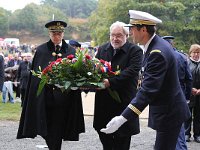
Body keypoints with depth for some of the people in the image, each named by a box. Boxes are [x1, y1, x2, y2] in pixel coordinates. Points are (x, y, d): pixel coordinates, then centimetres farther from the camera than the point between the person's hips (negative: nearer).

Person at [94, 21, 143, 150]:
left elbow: (131, 71, -19)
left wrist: (111, 82, -28)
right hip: (103, 103, 5)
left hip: (123, 104, -5)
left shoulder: (135, 51, -6)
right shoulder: (102, 49, 12)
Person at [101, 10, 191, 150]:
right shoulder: (158, 44, 5)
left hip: (168, 112, -10)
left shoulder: (157, 53, -26)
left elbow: (148, 91, -32)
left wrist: (122, 119, -36)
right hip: (168, 109, 10)